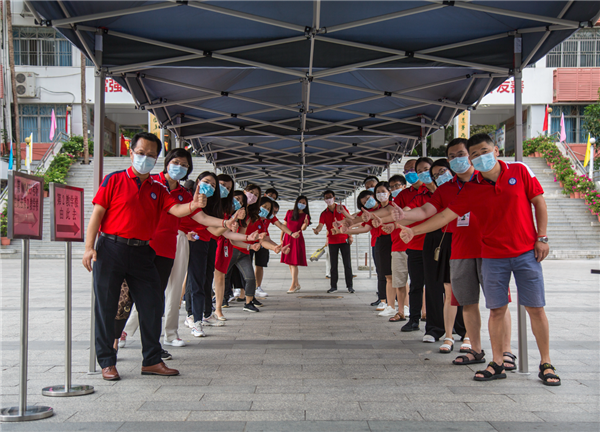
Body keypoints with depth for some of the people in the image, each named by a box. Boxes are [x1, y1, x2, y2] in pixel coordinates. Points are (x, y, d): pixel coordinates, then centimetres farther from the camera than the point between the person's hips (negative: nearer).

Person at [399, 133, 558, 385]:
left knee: (535, 307, 1)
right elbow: (446, 215, -4)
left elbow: (539, 202, 4)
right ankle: (497, 364, 14)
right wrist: (413, 230, -13)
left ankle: (546, 365, 11)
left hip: (526, 252, -1)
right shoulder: (471, 190, -1)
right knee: (496, 309, 3)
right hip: (493, 256, 1)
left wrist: (542, 237, -2)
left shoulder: (520, 171, -2)